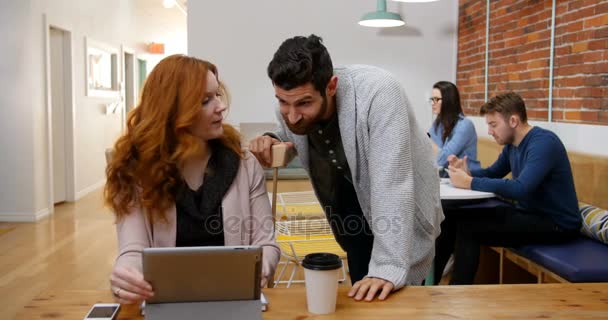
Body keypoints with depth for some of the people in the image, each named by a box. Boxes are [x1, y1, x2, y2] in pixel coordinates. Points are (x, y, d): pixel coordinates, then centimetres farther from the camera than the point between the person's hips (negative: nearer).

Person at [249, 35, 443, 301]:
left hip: (400, 214, -4)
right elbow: (289, 138, 7)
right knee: (361, 301, 12)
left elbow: (391, 183, -39)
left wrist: (388, 268, -44)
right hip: (356, 214, 5)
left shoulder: (377, 92, -34)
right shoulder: (290, 106, -15)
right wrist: (270, 143, -18)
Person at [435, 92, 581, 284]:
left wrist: (470, 182, -27)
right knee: (454, 217, 1)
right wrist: (467, 172, -3)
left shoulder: (543, 143, -22)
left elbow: (520, 189, -35)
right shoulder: (511, 144, 6)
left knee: (468, 227, -23)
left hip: (556, 223, -9)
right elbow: (493, 172, 20)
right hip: (528, 212, 9)